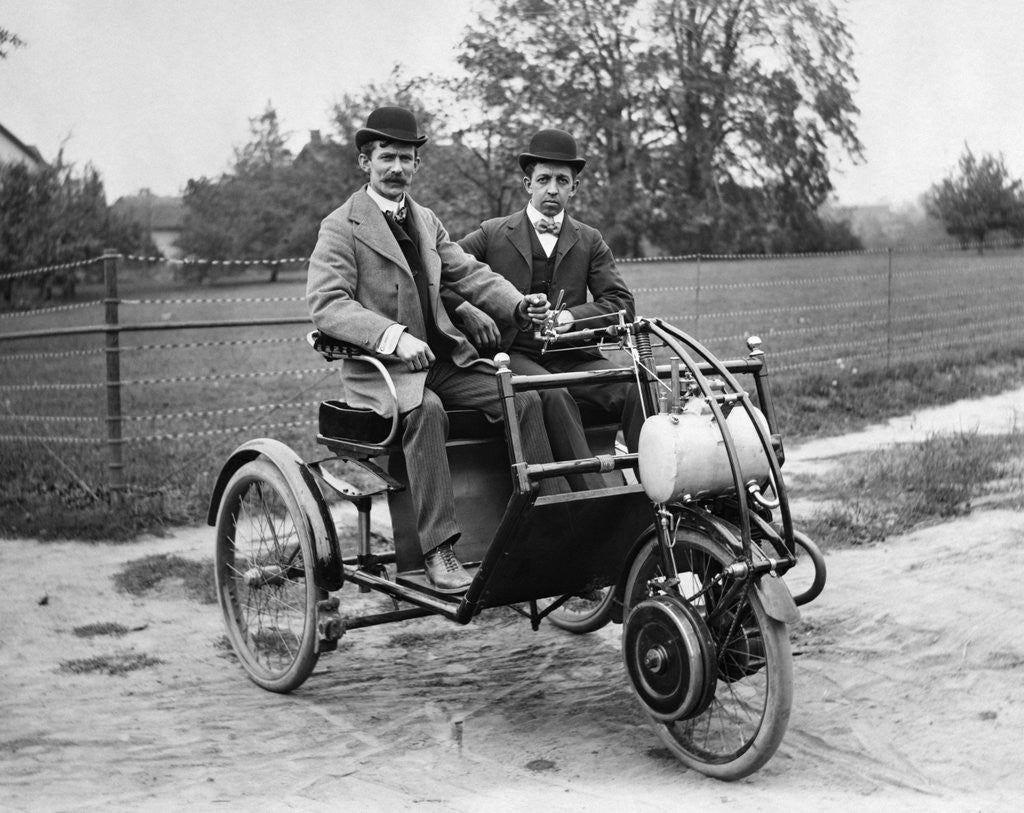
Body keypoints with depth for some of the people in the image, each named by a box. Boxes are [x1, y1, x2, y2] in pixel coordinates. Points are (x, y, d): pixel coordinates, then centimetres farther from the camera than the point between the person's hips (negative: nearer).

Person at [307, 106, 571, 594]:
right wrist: (392, 336, -28)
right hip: (379, 367, -6)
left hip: (441, 358, 6)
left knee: (524, 396, -15)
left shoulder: (426, 221, 20)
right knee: (425, 411, -36)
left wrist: (519, 305, -6)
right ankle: (437, 550, -33)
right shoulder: (341, 227, -1)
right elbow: (325, 303, -14)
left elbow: (469, 274, 14)